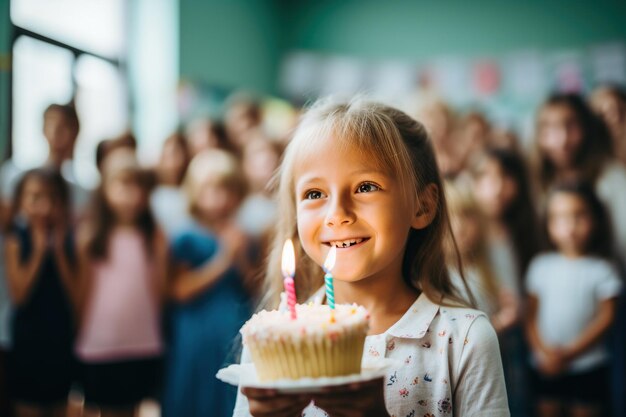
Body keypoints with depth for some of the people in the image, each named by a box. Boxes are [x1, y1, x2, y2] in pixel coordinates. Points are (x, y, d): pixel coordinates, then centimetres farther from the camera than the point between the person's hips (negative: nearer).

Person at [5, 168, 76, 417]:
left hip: (63, 340, 2)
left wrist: (59, 251, -14)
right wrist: (39, 250, -17)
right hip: (28, 341, -2)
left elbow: (75, 295, -8)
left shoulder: (68, 240, -1)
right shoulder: (16, 241, -5)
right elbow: (18, 294, -15)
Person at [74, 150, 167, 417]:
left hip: (142, 344, 1)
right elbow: (83, 291, -2)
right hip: (97, 344, -1)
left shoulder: (154, 237, 1)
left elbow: (159, 292, 2)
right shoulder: (91, 236, -2)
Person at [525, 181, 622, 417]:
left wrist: (569, 353, -14)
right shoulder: (541, 265, 2)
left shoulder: (602, 269, -6)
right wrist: (544, 351, -12)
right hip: (545, 366, 3)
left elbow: (605, 318, -9)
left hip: (588, 365, -2)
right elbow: (531, 315, 2)